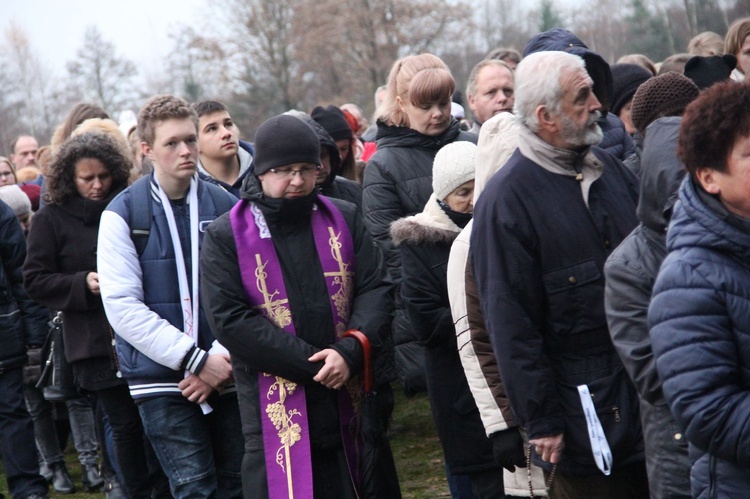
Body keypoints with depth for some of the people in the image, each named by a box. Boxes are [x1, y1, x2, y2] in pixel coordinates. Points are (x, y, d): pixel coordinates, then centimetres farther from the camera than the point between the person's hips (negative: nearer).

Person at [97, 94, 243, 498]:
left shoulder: (226, 207, 6)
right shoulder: (123, 215, -1)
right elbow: (123, 307, -9)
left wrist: (222, 358, -11)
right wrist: (195, 360, -14)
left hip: (225, 373, 3)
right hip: (162, 378, -3)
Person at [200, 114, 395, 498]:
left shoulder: (343, 219, 10)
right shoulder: (227, 236, -1)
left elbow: (375, 289, 5)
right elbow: (229, 319, -10)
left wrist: (350, 352, -15)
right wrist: (313, 365, -15)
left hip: (347, 403, 4)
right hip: (275, 409, -3)